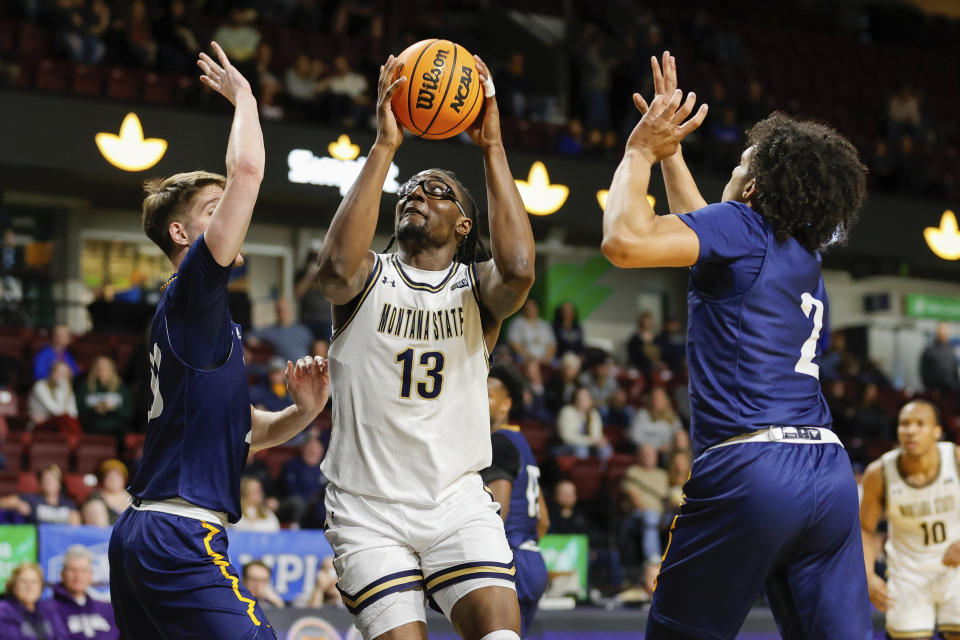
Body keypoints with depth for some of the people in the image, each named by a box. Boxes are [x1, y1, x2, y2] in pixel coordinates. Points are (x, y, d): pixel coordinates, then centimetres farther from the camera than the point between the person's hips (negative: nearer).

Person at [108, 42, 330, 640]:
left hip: (139, 534, 10)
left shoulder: (191, 316, 23)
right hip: (180, 534, -10)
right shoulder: (193, 294, -5)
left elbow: (247, 430, 30)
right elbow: (248, 169, -15)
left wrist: (302, 411, 10)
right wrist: (242, 95, 1)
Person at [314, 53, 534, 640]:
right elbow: (337, 264, -23)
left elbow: (519, 269, -20)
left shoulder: (477, 287, 5)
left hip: (457, 503, 1)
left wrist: (492, 146, -18)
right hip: (367, 510, -1)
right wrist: (385, 147, -23)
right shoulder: (370, 278, 3)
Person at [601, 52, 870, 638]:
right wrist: (669, 150, 43)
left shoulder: (742, 227, -2)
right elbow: (703, 234, 41)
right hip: (830, 473, 7)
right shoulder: (804, 257, 22)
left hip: (751, 467, -7)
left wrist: (640, 152, 0)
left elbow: (625, 241, -15)